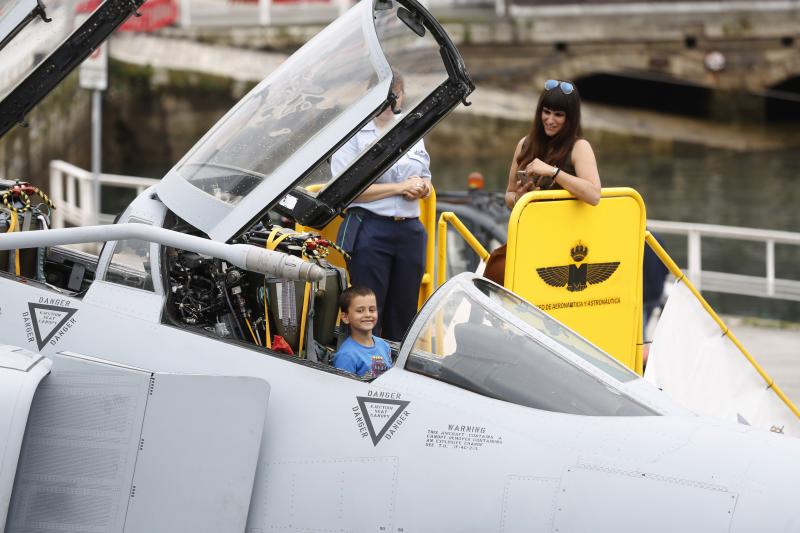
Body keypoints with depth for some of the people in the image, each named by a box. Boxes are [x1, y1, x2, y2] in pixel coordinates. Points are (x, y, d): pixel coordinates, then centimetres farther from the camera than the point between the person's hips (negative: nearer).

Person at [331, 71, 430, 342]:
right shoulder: (352, 133, -3)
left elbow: (426, 181, 26)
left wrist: (422, 187, 0)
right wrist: (400, 187, -12)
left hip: (410, 229, 6)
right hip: (370, 230, -6)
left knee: (403, 317, 7)